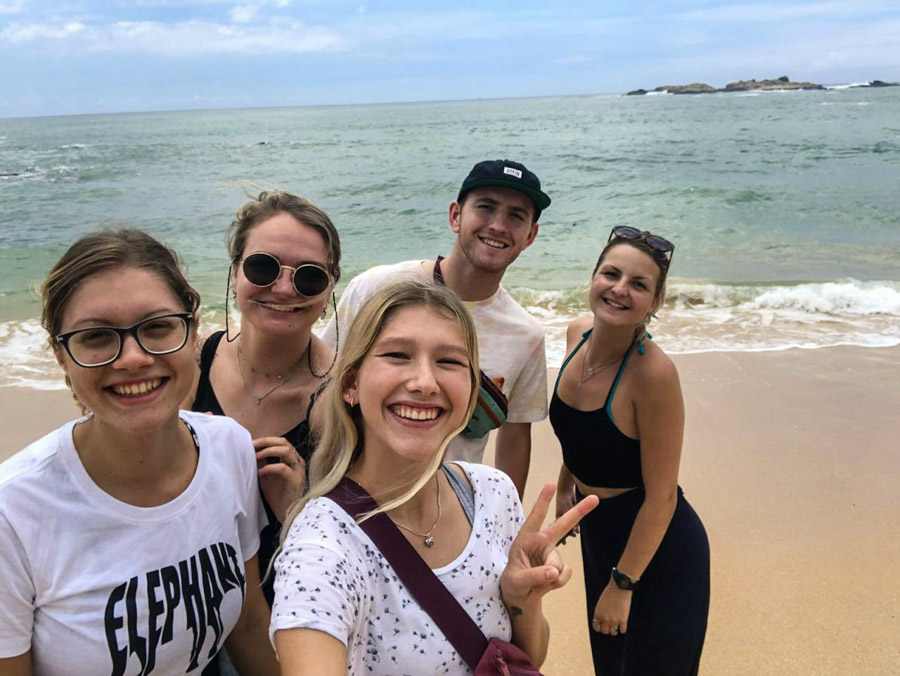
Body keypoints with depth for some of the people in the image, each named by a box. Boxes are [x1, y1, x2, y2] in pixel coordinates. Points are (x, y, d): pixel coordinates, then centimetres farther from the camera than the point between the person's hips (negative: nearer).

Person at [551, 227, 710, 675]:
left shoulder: (654, 373, -29)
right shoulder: (580, 333, -8)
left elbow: (661, 496, -22)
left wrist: (622, 584, -16)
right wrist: (565, 486, 18)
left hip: (658, 551, -7)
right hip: (596, 532, 7)